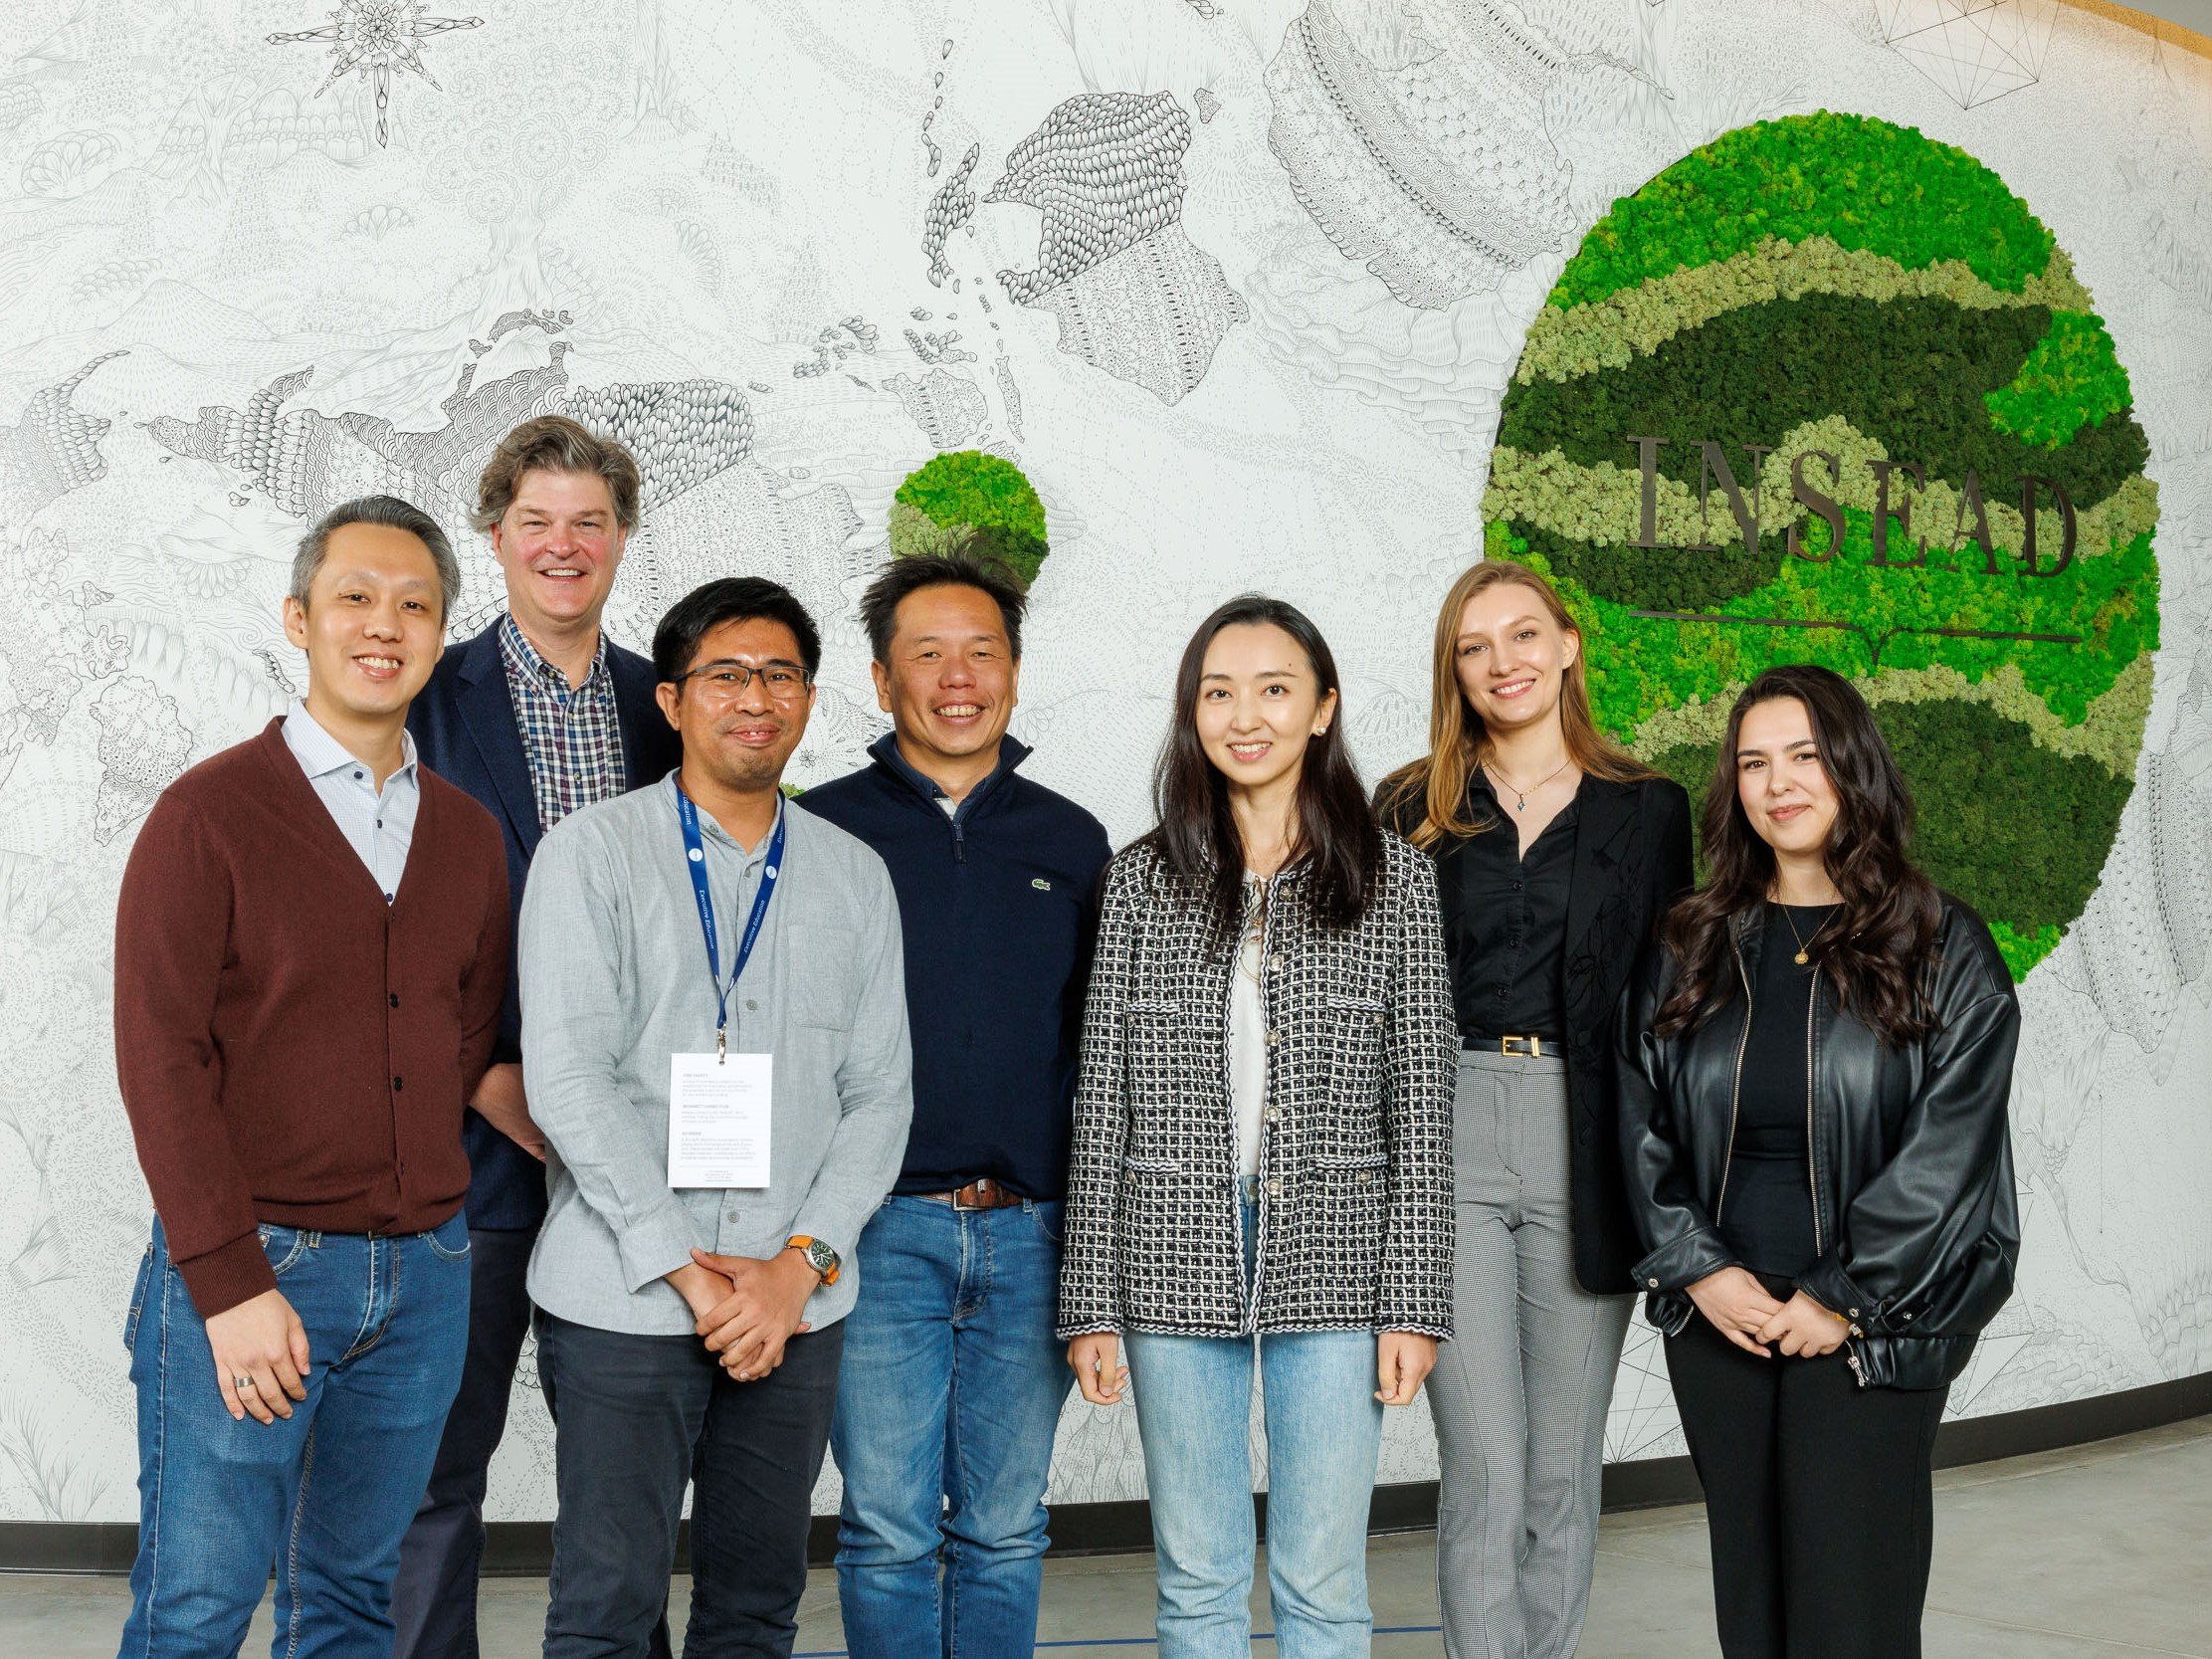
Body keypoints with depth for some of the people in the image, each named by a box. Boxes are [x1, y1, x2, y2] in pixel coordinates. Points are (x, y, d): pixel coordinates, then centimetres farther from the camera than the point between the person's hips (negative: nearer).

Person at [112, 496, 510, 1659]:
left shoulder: (466, 831, 11)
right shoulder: (208, 813, -5)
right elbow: (159, 1057, -10)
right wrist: (229, 1282, -15)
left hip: (425, 1271, 5)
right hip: (246, 1266, -4)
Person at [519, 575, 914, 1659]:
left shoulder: (855, 877, 10)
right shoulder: (592, 851, -1)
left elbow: (879, 1093, 7)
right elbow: (567, 1079, -9)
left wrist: (800, 1265, -6)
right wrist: (686, 1273, -13)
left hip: (796, 1304, 3)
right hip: (622, 1298, -3)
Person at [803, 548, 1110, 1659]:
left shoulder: (1070, 841, 10)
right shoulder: (825, 831, 2)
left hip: (1033, 1235, 2)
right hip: (882, 1232, -2)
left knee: (1005, 1530, 10)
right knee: (888, 1530, 2)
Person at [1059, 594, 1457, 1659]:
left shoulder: (1395, 880, 3)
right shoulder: (1142, 880, 5)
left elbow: (1421, 1107, 1)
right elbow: (1101, 1101, 5)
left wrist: (1414, 1302, -4)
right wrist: (1091, 1301, 1)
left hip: (1332, 1262, -1)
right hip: (1176, 1264, 1)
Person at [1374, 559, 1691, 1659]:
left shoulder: (1649, 809, 7)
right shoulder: (1413, 809, 7)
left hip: (1588, 1146, 1)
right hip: (1448, 1140, 0)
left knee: (1563, 1472, 9)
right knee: (1485, 1478, -3)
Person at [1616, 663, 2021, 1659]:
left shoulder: (1943, 951, 0)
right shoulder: (1687, 950, 8)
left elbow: (1948, 1149, -7)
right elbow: (1639, 1124, 6)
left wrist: (1843, 1298, -11)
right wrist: (1698, 1268, -6)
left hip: (1868, 1330, -3)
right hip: (1716, 1319, 3)